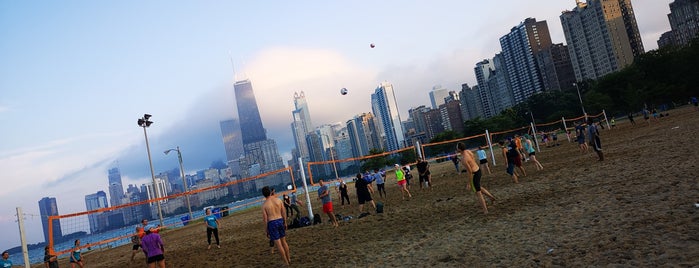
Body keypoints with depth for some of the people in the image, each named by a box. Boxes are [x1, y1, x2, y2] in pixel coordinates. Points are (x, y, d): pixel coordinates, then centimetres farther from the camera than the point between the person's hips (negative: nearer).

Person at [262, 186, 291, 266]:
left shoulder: (264, 204, -9)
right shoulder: (279, 200, 0)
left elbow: (265, 218, -8)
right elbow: (284, 213, 5)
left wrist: (266, 229, 3)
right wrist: (285, 222, 17)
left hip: (272, 223, -4)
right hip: (280, 220, 4)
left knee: (278, 244, 4)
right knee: (284, 241, 19)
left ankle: (286, 262, 9)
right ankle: (289, 259, 28)